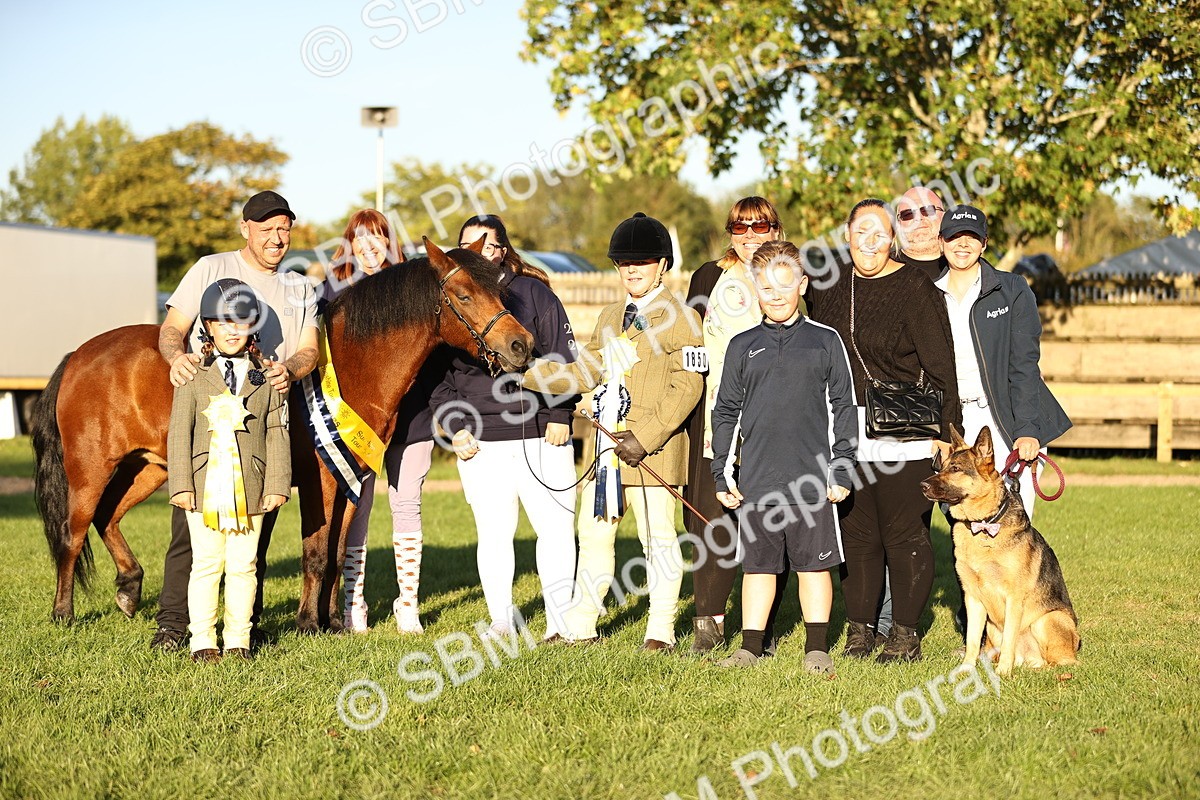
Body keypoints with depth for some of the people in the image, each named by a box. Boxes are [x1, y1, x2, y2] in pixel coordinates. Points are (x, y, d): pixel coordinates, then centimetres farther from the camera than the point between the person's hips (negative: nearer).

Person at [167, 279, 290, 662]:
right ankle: (202, 642, 10)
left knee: (242, 566, 5)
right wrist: (180, 484, -6)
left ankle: (238, 641, 14)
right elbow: (179, 432, 1)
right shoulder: (194, 376, 3)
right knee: (206, 565, 3)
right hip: (204, 486, -1)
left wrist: (277, 484, -2)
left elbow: (277, 432, 5)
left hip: (250, 487, 1)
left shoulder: (266, 376, 6)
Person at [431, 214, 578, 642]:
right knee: (494, 535, 5)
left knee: (557, 527, 1)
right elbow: (437, 376, 10)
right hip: (480, 441, 1)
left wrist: (560, 415, -5)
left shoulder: (533, 292, 4)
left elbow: (562, 357, 3)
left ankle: (561, 618, 10)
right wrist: (454, 426, -1)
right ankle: (502, 620, 16)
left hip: (542, 434, -1)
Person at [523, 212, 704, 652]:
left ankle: (661, 631, 8)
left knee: (658, 538, 0)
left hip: (652, 448, -8)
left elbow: (688, 387, -13)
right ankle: (580, 626, 21)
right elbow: (586, 372, 20)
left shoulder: (679, 317, -7)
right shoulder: (611, 317, 18)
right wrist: (522, 369, 11)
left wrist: (645, 438, -20)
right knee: (594, 532, 12)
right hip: (607, 443, 8)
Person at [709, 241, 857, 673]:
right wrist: (721, 475, 7)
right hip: (757, 481, 2)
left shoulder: (825, 341, 4)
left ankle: (817, 648, 13)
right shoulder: (743, 346, 8)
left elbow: (844, 407, 4)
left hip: (812, 479, -2)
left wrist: (842, 471, -1)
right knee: (758, 564, 8)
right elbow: (725, 412, 12)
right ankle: (750, 647, 17)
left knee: (814, 564, 4)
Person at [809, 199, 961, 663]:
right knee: (856, 532, 8)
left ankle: (906, 634, 8)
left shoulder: (914, 289, -6)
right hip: (845, 431, 5)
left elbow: (940, 367, -6)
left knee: (904, 533, -1)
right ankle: (859, 629, 17)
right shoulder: (831, 289, 11)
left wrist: (946, 432, -9)